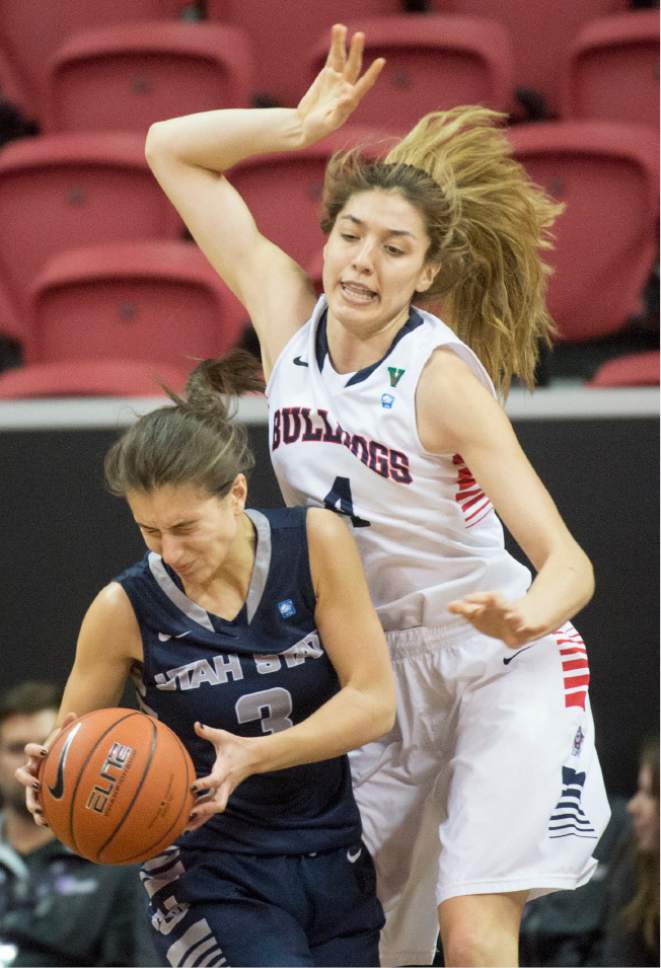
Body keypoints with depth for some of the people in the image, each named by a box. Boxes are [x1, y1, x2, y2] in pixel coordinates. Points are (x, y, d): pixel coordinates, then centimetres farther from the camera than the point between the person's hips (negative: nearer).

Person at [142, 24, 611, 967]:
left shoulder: (441, 375, -19)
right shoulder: (289, 314, -4)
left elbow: (567, 560, -23)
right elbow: (171, 149, 3)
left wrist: (528, 616, -44)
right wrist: (304, 126, -10)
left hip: (504, 667, -6)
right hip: (386, 672, 6)